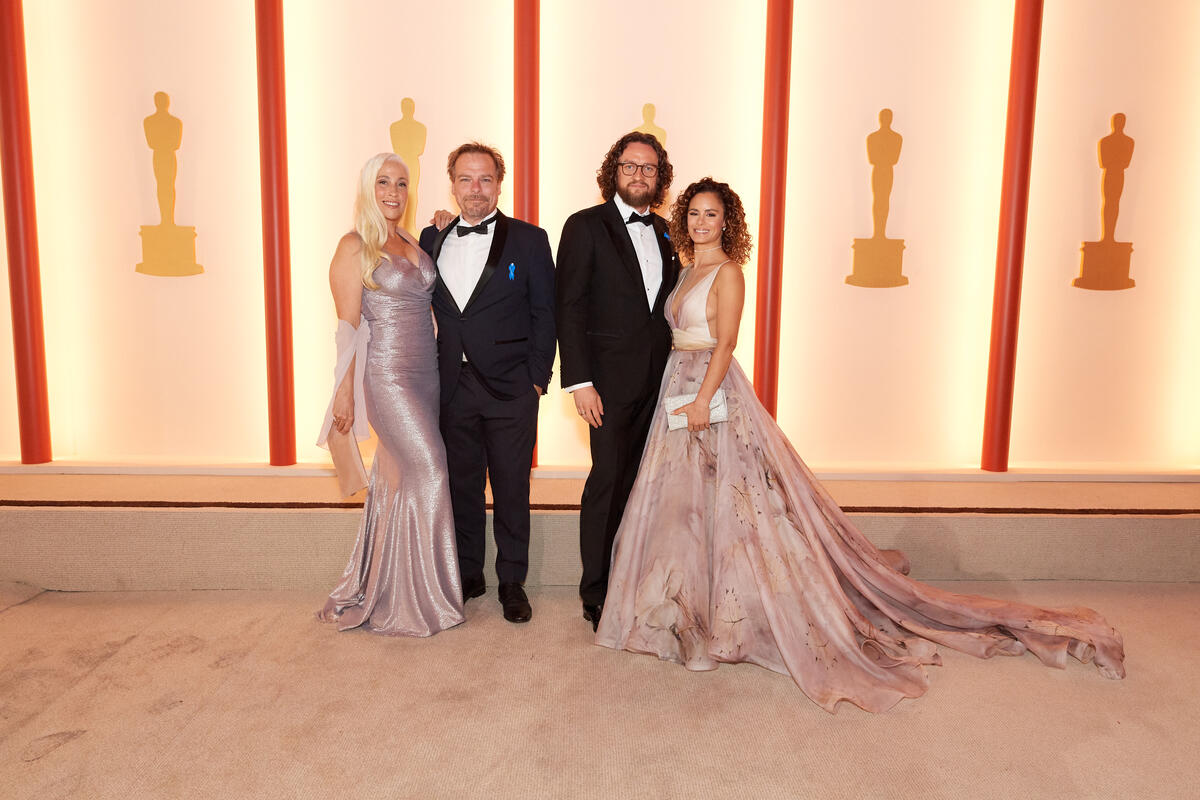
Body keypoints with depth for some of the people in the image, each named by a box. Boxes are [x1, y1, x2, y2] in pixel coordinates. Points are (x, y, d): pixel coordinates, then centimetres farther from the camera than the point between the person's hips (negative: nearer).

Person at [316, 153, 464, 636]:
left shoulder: (412, 244, 15)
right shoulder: (355, 247, -5)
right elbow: (348, 326, -9)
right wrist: (344, 390, -12)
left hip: (425, 374, 7)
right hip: (386, 375, -7)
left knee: (399, 480, 11)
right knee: (428, 470, -9)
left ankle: (380, 589, 25)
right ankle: (422, 595, 6)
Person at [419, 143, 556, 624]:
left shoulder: (529, 240, -1)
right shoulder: (432, 239, 9)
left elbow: (544, 315, -2)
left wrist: (537, 380, -8)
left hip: (511, 389, -3)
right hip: (453, 389, 3)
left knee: (511, 490, 7)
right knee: (461, 486, 13)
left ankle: (512, 582, 22)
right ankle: (468, 575, 29)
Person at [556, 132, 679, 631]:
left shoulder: (664, 231, 15)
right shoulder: (586, 226, -3)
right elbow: (569, 308, -8)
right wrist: (579, 382, -14)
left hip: (657, 378, 5)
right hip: (611, 378, -5)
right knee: (608, 479, -2)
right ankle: (596, 593, 13)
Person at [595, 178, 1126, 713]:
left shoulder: (727, 272, -8)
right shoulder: (687, 270, 16)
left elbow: (725, 341, -16)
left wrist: (702, 400, -24)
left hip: (715, 390, -9)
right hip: (679, 385, 9)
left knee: (724, 500, -5)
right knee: (680, 502, 12)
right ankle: (688, 607, 23)